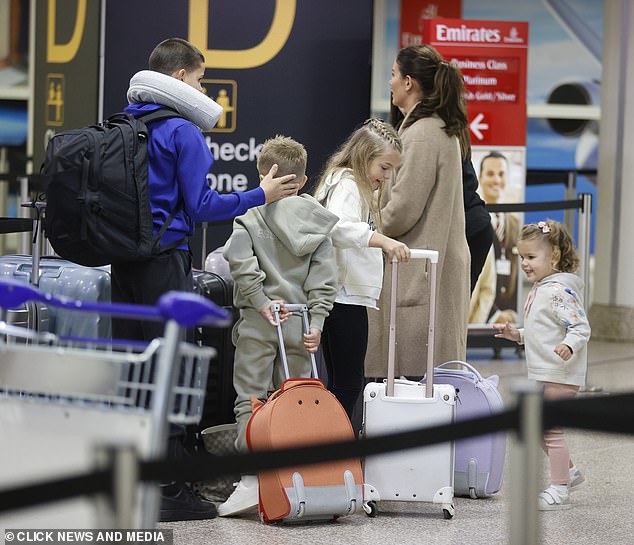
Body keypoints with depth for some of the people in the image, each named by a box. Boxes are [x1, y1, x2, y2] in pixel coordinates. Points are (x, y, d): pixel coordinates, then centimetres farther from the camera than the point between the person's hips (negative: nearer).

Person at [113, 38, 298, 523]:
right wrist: (261, 196, -4)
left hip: (123, 260, 8)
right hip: (166, 261, -8)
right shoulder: (182, 132, -11)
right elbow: (200, 206, -12)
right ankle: (172, 492, -2)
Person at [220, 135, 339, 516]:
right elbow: (324, 276, 0)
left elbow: (241, 264, -16)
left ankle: (252, 478, -9)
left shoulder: (251, 217, -2)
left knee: (251, 399, 0)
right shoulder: (319, 221, 7)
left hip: (258, 321, -3)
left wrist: (262, 302, -11)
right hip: (299, 322, 3)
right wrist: (316, 321, -2)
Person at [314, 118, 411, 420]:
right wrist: (383, 240, -41)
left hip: (347, 296, 11)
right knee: (348, 383, -9)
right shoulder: (346, 185, -12)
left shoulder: (357, 186, 21)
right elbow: (338, 227, -32)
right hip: (346, 296, -11)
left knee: (340, 383, 13)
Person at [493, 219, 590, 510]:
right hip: (542, 375, 10)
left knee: (551, 430, -5)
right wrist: (517, 334, 16)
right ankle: (568, 472, 32)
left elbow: (581, 327, -23)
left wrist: (569, 346, -40)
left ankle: (559, 490, 3)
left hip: (561, 376, -10)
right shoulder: (540, 290, 14)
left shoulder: (560, 292, -17)